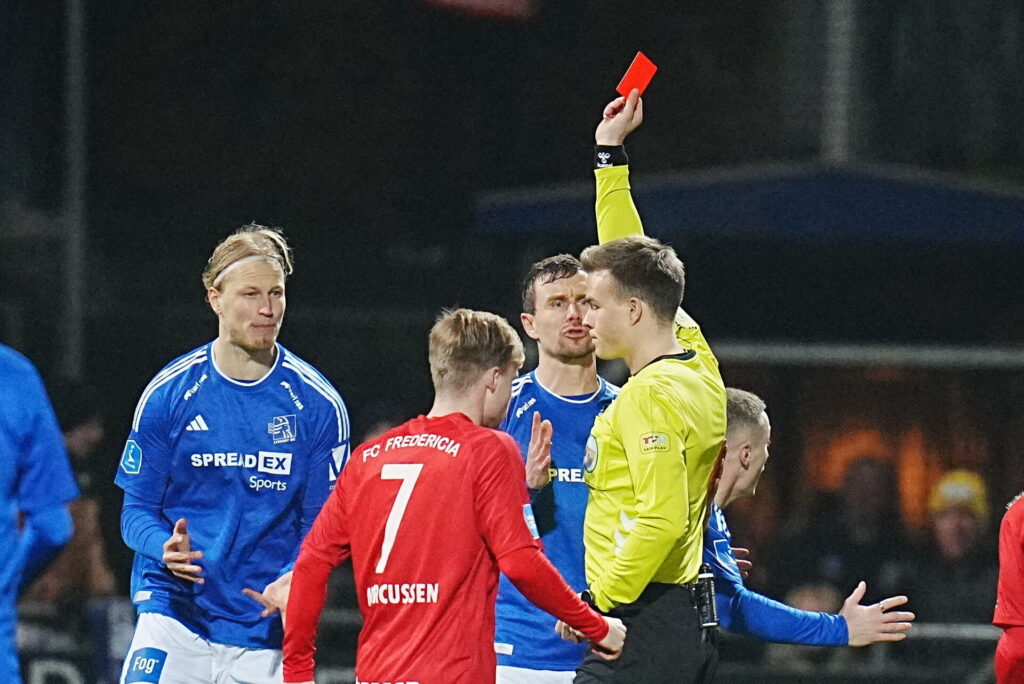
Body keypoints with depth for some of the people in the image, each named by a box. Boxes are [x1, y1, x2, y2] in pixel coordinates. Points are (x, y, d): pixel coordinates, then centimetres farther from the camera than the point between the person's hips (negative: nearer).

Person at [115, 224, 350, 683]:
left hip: (264, 629, 1)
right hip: (175, 615, -1)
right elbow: (137, 510, 4)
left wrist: (292, 579, -17)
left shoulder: (317, 405, 0)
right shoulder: (168, 394, 0)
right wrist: (166, 548, -18)